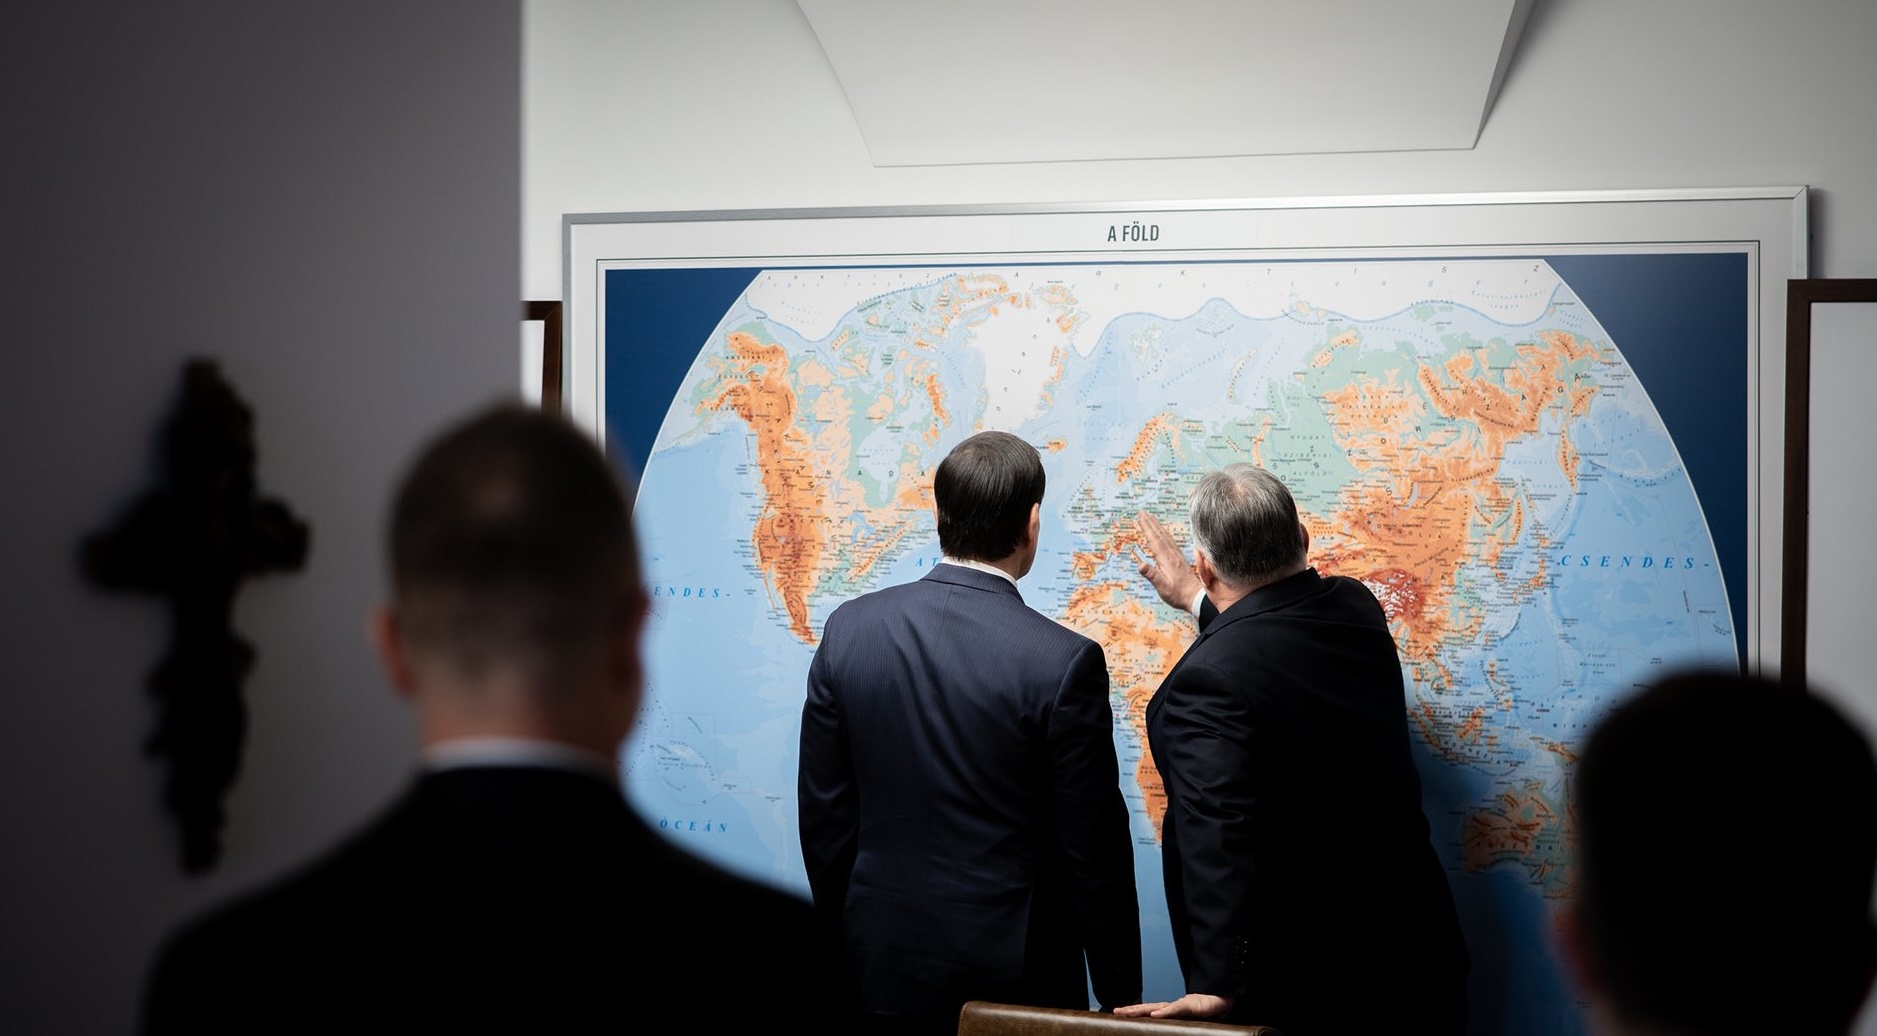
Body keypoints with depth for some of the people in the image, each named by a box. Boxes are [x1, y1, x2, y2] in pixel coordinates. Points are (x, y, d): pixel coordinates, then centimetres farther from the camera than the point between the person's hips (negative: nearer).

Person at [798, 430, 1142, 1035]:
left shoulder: (849, 630, -5)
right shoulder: (1064, 663, -16)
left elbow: (823, 813, 3)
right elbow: (1094, 847, -11)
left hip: (886, 968, 4)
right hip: (1017, 973, -3)